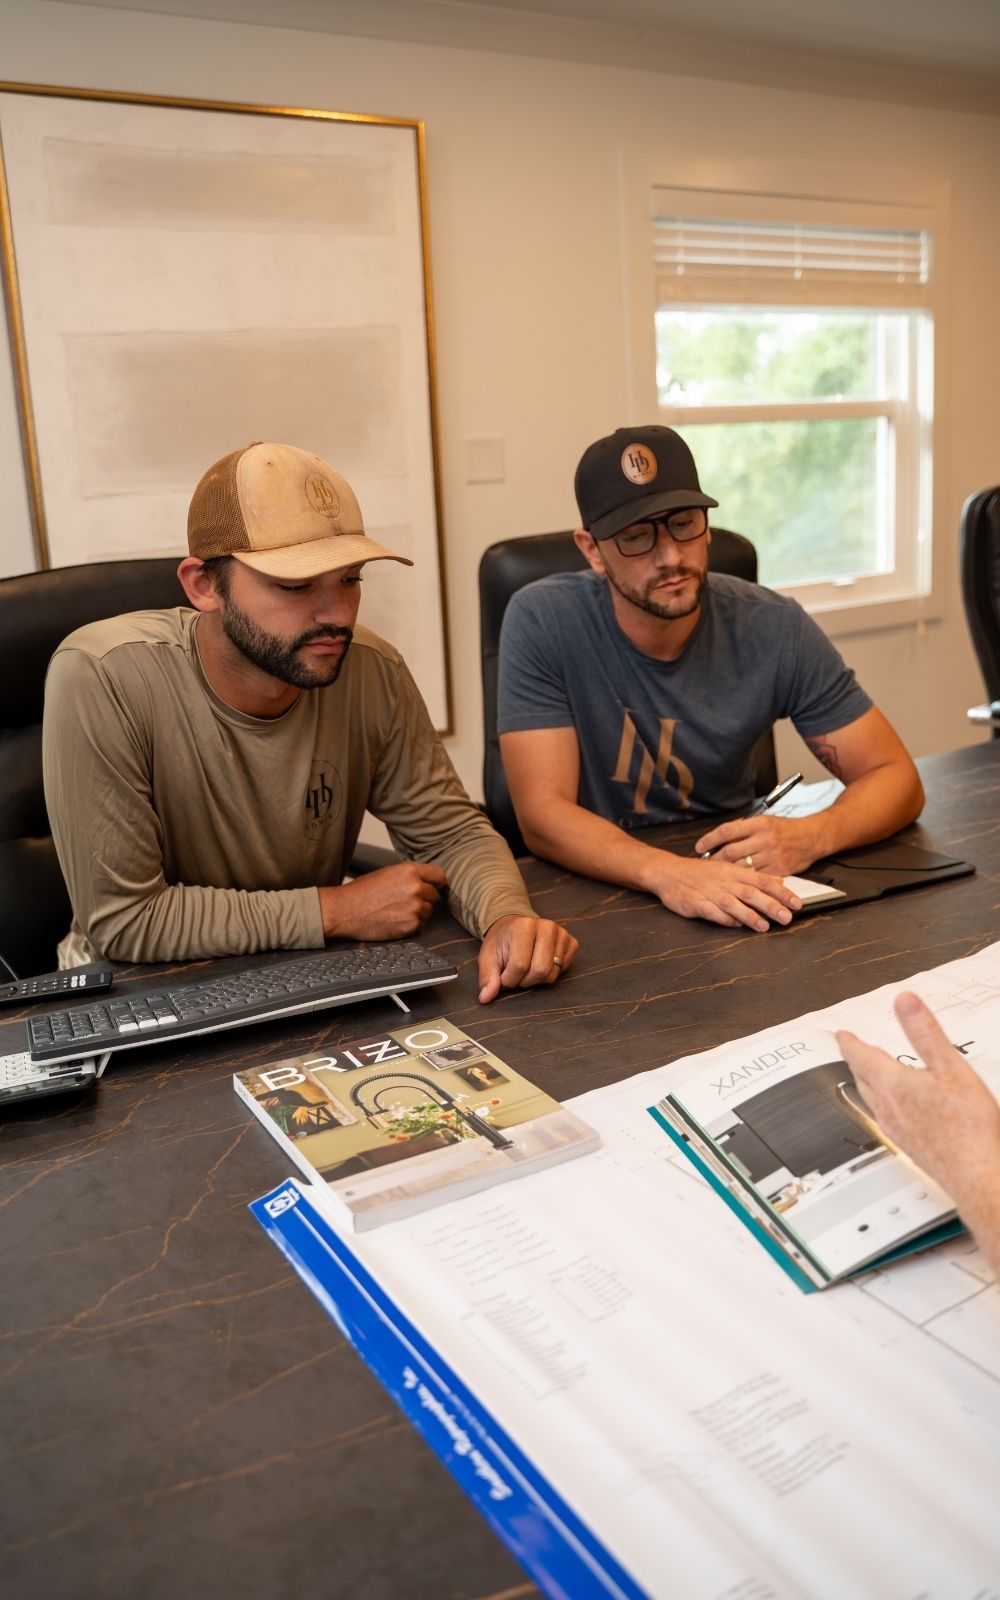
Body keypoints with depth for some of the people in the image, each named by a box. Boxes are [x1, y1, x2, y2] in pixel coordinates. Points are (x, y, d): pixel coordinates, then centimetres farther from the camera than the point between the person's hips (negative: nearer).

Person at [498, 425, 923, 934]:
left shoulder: (773, 629, -9)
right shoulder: (541, 623, -15)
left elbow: (895, 777, -5)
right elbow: (543, 813, -19)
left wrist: (808, 836, -25)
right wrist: (666, 873, -37)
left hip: (731, 885, 2)